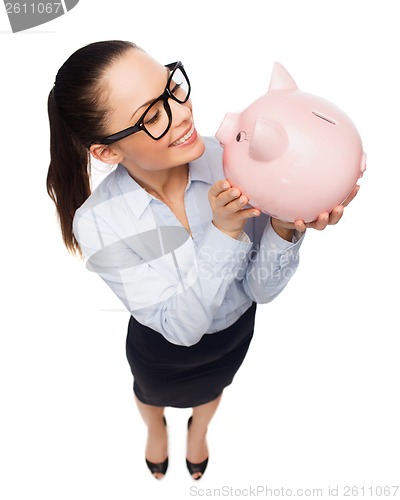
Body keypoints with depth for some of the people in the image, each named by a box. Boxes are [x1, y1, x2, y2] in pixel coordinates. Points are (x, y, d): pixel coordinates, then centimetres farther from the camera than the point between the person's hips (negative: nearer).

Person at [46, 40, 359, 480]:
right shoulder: (99, 223, -34)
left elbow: (262, 289, -22)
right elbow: (180, 326, -31)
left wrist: (286, 229, -43)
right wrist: (222, 232, -44)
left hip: (236, 330, 2)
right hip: (163, 347, -2)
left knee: (210, 389, 36)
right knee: (152, 395, 34)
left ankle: (198, 430, 75)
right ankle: (156, 428, 75)